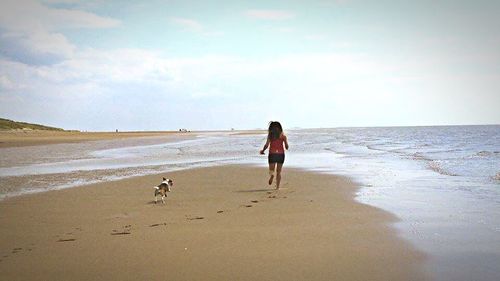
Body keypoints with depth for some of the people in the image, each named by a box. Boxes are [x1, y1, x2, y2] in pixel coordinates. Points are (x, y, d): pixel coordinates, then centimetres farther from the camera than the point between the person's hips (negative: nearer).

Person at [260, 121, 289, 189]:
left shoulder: (270, 135, -2)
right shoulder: (283, 135, 1)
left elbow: (267, 145, -9)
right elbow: (286, 146, -1)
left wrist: (263, 150, 8)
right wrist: (286, 148, 22)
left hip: (272, 154, -1)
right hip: (281, 154, 1)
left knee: (271, 169, 9)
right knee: (278, 171, 11)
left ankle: (271, 174, -27)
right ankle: (277, 186, 6)